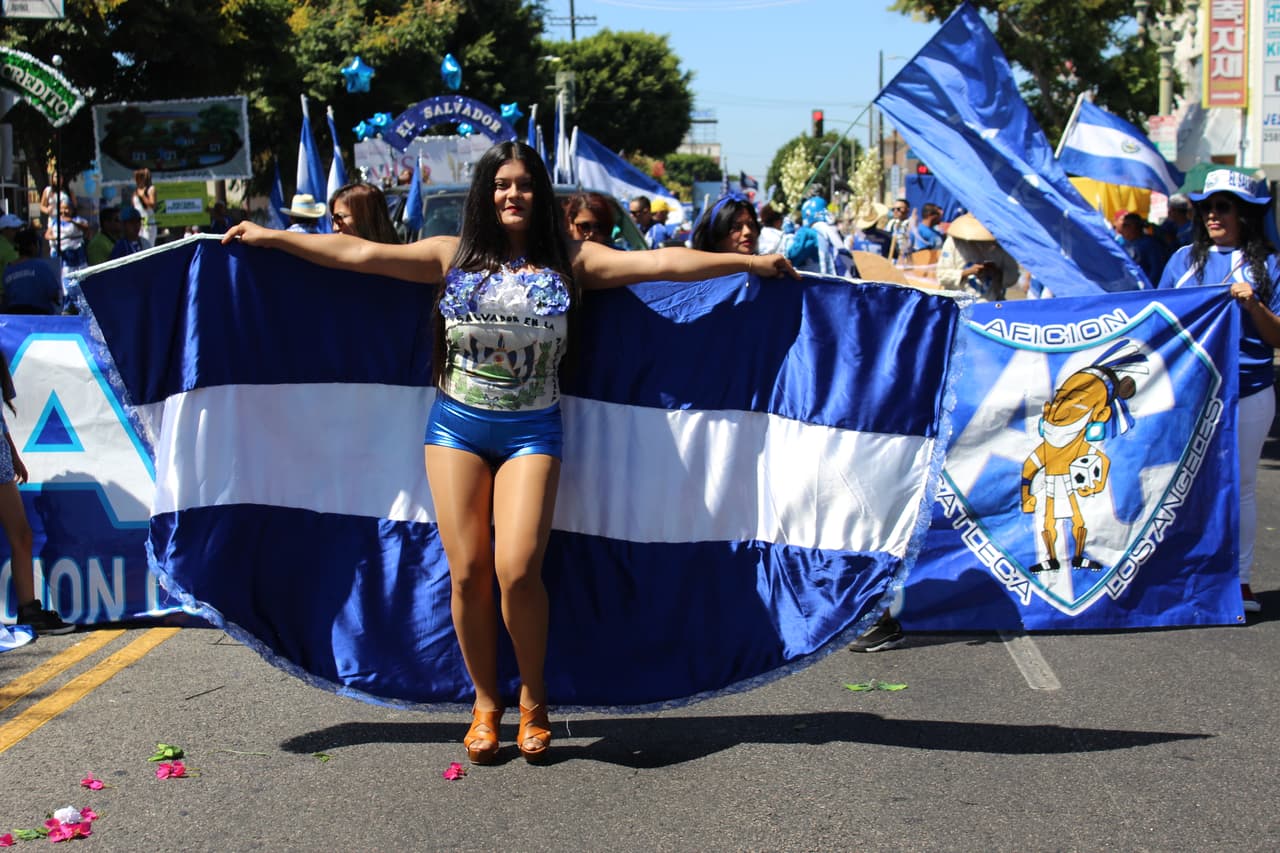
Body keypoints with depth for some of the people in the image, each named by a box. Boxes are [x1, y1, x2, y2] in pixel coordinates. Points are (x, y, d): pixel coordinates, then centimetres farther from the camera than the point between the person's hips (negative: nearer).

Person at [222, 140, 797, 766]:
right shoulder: (451, 256, 6)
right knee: (467, 572, -2)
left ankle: (533, 699, 11)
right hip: (456, 426, 2)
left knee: (517, 570, -13)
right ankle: (485, 702, 18)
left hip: (531, 430, -1)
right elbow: (356, 253, 6)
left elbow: (661, 262, 0)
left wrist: (748, 262, -4)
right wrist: (269, 237, 6)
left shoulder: (571, 262, 4)